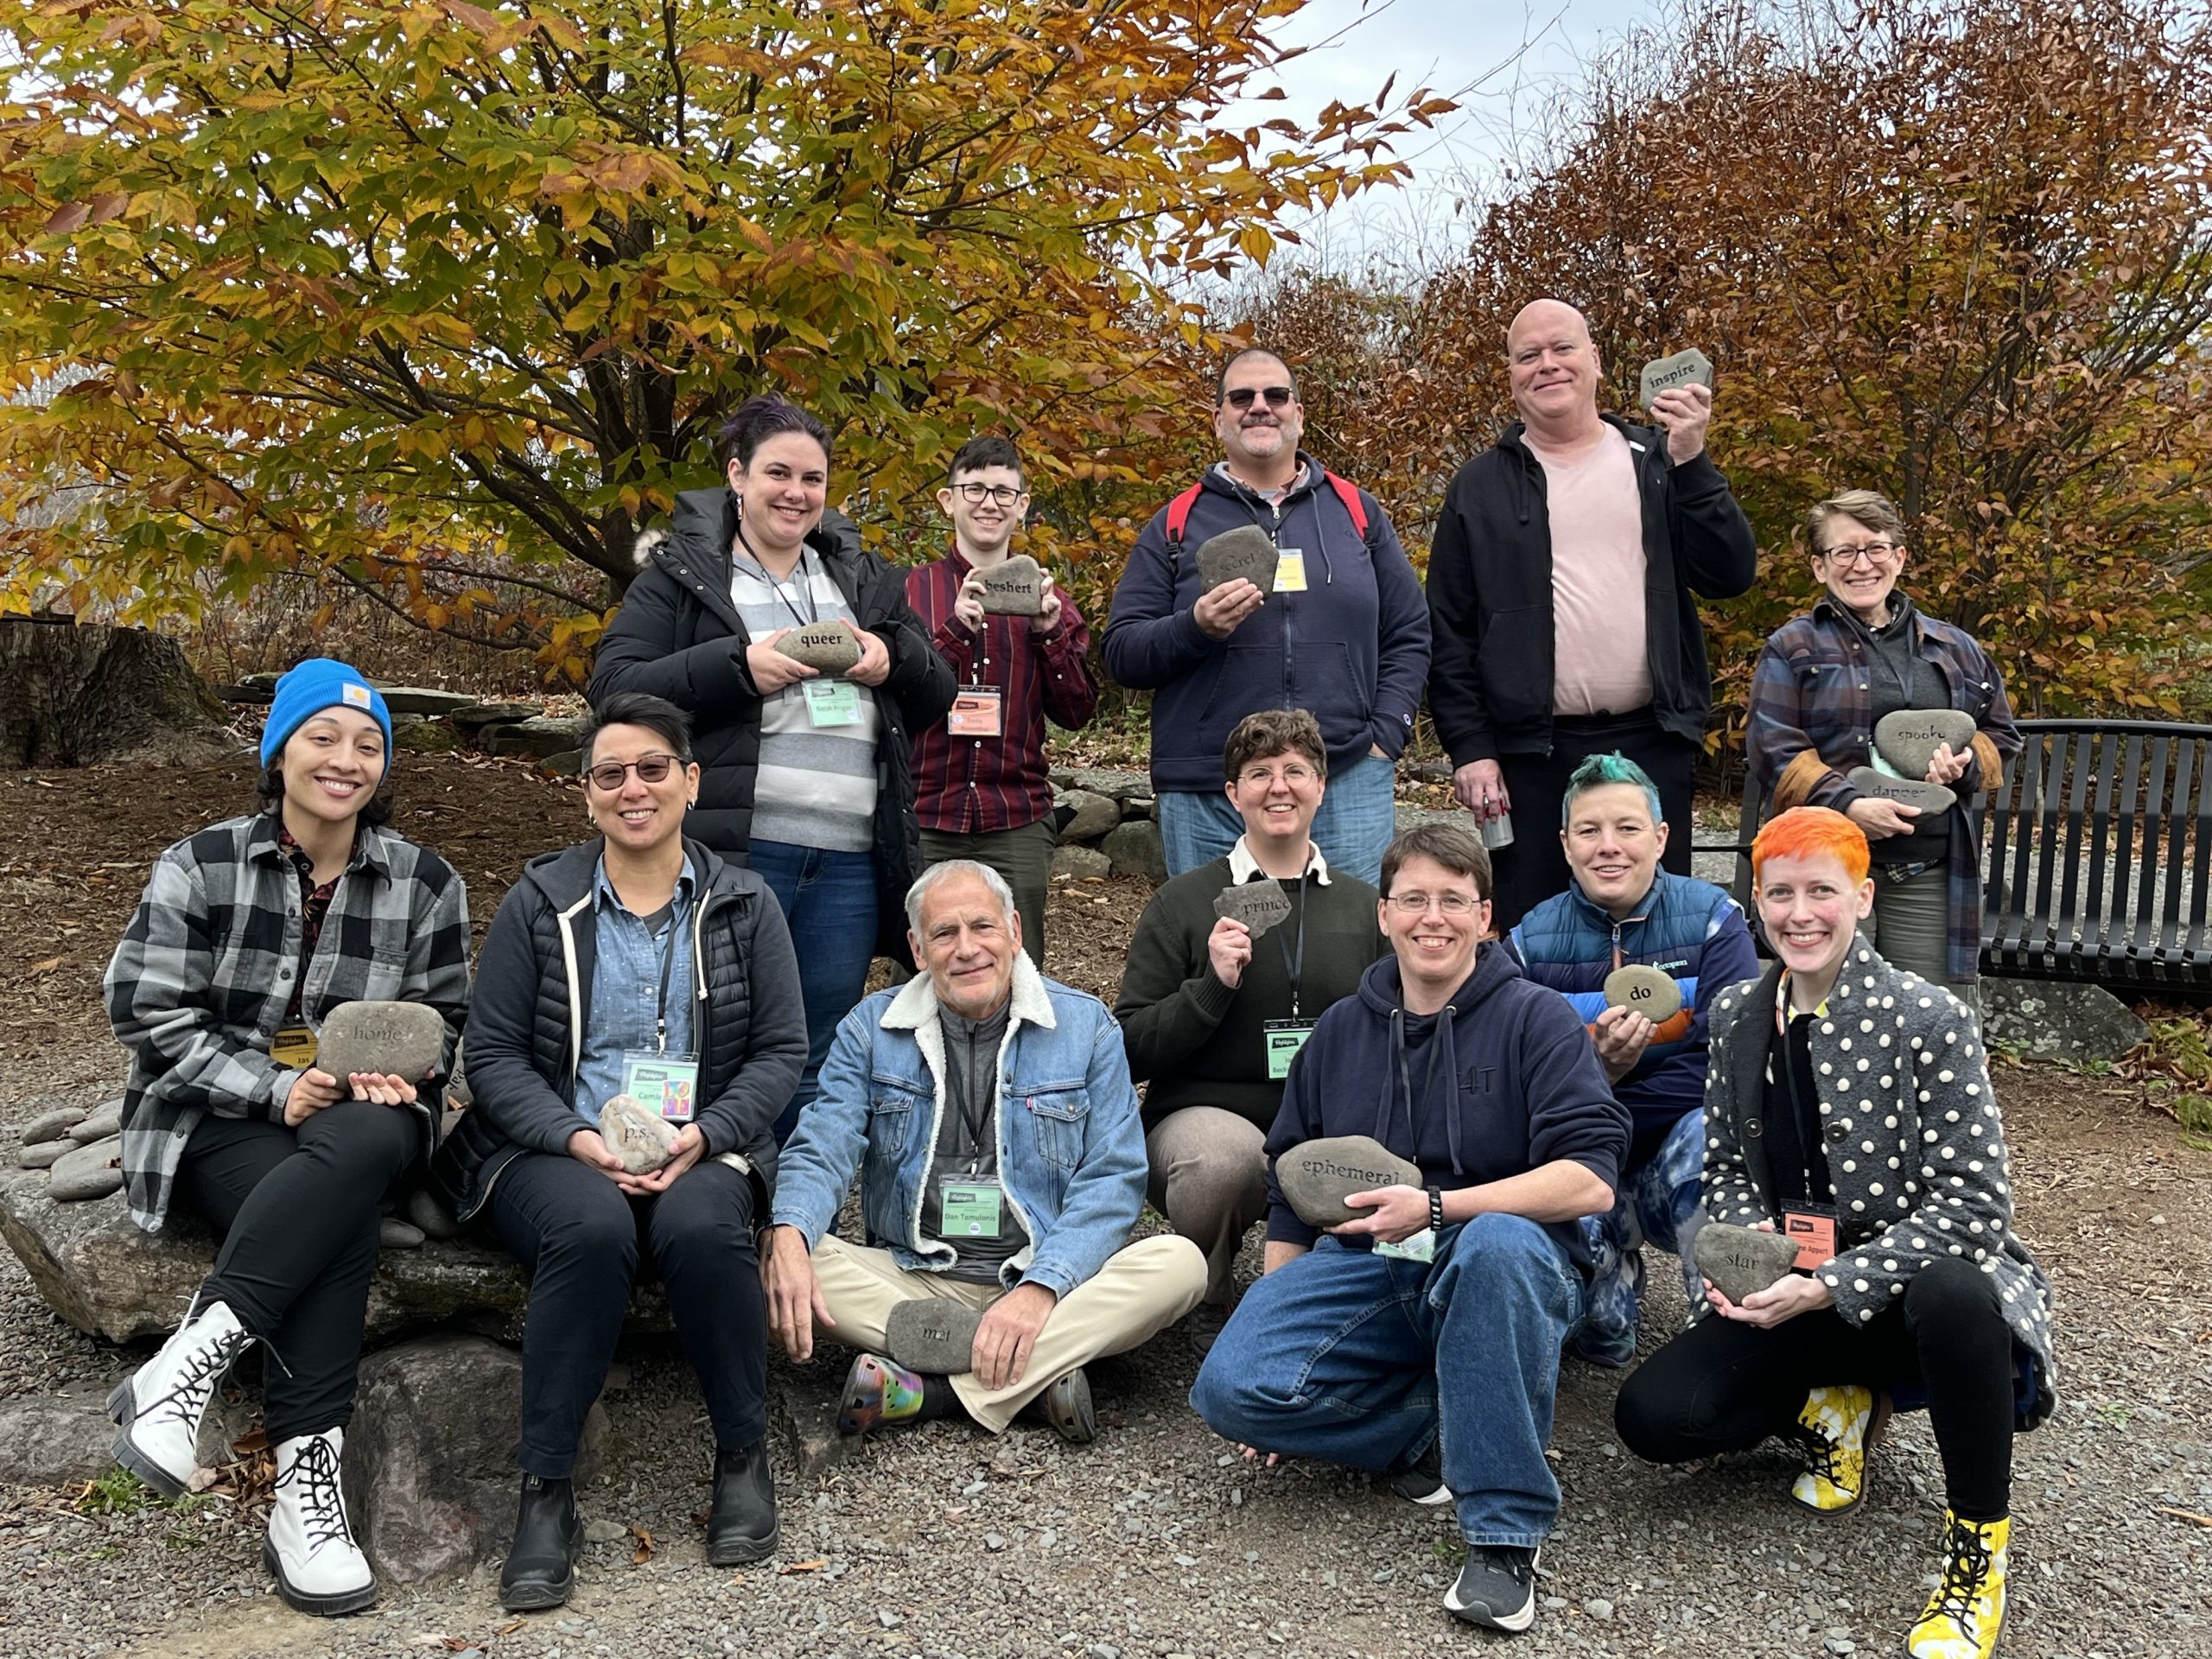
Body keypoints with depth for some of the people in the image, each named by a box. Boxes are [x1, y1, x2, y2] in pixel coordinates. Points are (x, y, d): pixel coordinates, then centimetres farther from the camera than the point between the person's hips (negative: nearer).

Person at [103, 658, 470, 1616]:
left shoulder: (425, 884, 5)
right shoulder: (200, 867, 0)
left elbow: (442, 1020, 14)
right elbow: (148, 1014, -4)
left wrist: (398, 1073, -10)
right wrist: (276, 1090, -17)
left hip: (359, 1116, 2)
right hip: (218, 1119, -2)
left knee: (367, 1145, -38)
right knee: (342, 1226, -35)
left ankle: (190, 1359, -36)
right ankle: (305, 1486, -32)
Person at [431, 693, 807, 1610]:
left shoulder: (744, 905, 8)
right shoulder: (539, 903, 6)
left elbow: (781, 1051, 6)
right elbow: (493, 1055, 3)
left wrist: (704, 1134, -12)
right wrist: (577, 1137, -14)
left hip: (701, 1154, 1)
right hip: (554, 1150, 0)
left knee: (702, 1227, -34)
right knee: (593, 1228, -35)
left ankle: (743, 1457, -11)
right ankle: (545, 1491, -22)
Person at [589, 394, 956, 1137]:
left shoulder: (865, 579, 19)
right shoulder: (681, 573, 5)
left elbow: (937, 701, 19)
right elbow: (612, 685, -5)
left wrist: (894, 659, -3)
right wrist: (739, 666, -16)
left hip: (850, 861, 4)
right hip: (731, 852, -4)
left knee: (818, 1063, 11)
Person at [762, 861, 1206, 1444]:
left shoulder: (1084, 1026, 2)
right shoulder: (872, 1028, 6)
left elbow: (1112, 1177, -5)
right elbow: (823, 1149, -5)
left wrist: (1041, 1287, -21)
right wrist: (789, 1235, -29)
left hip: (1050, 1279, 0)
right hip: (913, 1281, 1)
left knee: (1180, 1263, -27)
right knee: (776, 1259, -26)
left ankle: (922, 1387, -29)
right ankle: (1041, 1374, -26)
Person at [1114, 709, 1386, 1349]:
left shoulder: (1361, 904, 11)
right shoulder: (1184, 903, 3)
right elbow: (1131, 1051, -1)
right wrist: (1211, 985, -16)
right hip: (1204, 1115, -2)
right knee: (1222, 1156, -38)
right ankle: (1207, 1303, -3)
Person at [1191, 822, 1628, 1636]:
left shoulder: (1535, 1019, 0)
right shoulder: (1341, 1031, 14)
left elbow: (1592, 1180, -13)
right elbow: (1292, 1188, 19)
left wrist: (1436, 1208, -20)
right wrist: (1278, 1309, 9)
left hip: (1507, 1268, -3)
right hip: (1363, 1268, 3)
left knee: (1498, 1242, -41)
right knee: (1231, 1387, -23)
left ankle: (1505, 1531, -27)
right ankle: (1446, 1429, -5)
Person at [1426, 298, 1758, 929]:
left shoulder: (1656, 462, 9)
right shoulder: (1480, 487, 6)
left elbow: (1731, 575, -1)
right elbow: (1449, 634, 3)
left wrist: (1690, 462, -10)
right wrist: (1469, 748, -5)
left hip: (1653, 744, 1)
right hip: (1532, 757, -1)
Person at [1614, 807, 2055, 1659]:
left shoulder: (1927, 1018, -14)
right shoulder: (1737, 1014, 2)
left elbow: (1972, 1200, -18)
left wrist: (1829, 1288, -24)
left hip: (1921, 1284, -4)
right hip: (1792, 1293, 4)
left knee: (1952, 1293, -42)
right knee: (1651, 1415, -18)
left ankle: (1979, 1544, -15)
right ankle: (1833, 1403, 11)